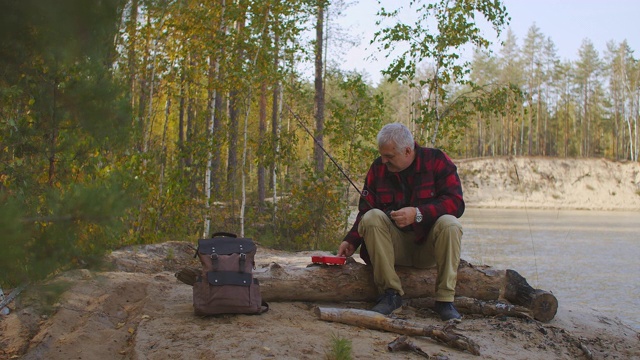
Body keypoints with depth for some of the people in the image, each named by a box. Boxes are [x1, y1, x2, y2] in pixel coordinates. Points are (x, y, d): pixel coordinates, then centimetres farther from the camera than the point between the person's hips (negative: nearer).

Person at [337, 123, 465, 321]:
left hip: (429, 247, -2)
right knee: (372, 218, -25)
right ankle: (390, 294, -23)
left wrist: (418, 214, -27)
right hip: (395, 245, 2)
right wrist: (351, 241, -10)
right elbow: (365, 210, 5)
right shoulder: (378, 168, 3)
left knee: (449, 224, -32)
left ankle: (445, 300, -23)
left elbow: (455, 202, -15)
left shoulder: (437, 161, -6)